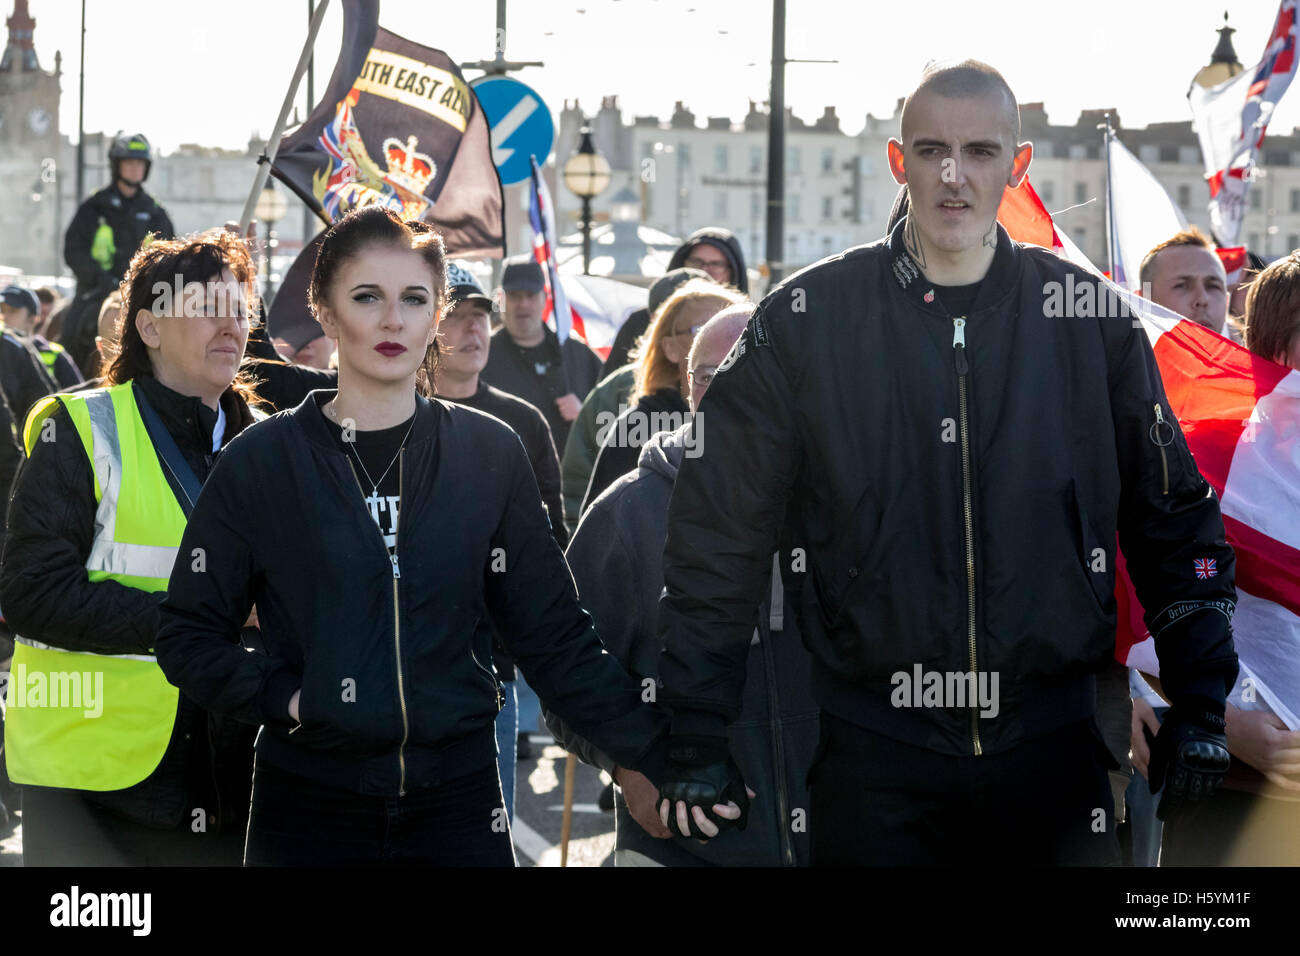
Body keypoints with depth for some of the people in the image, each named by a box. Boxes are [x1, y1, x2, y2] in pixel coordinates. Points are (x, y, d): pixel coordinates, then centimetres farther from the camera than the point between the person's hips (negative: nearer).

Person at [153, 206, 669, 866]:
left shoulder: (489, 456, 4)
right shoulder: (261, 462, -1)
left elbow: (555, 638, 4)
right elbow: (188, 636, 2)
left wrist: (662, 755, -5)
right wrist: (286, 698, -14)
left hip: (458, 799, 1)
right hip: (310, 803, -1)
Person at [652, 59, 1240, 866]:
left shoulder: (1091, 321, 3)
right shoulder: (805, 320, -1)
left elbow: (1175, 520, 10)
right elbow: (718, 533, 3)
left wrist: (1200, 708, 5)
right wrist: (696, 736, 0)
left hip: (1050, 741, 1)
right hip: (872, 751, -1)